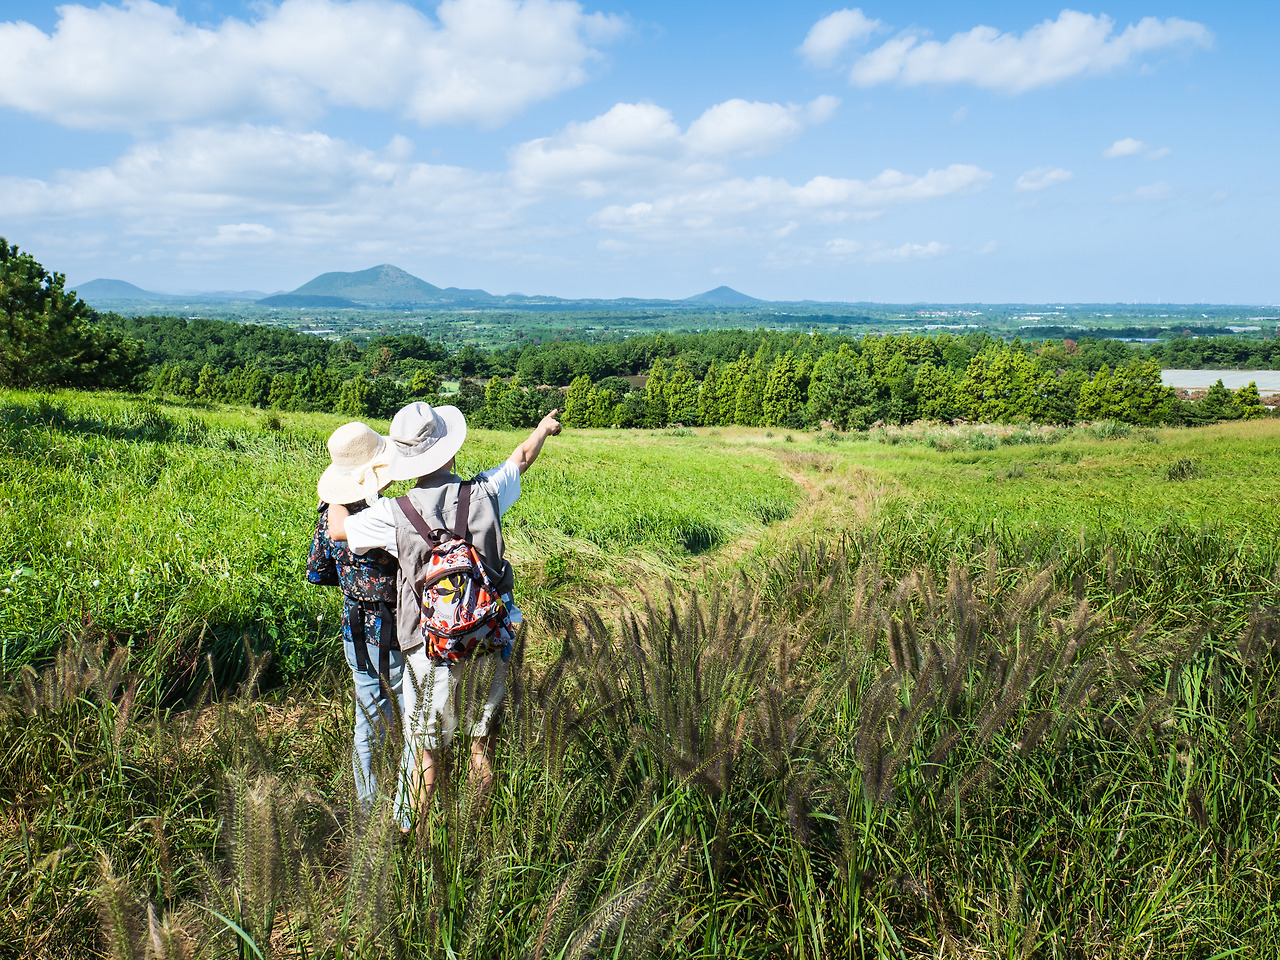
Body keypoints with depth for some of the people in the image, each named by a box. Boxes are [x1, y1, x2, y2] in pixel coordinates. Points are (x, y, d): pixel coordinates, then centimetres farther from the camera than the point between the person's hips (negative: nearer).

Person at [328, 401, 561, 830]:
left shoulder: (395, 515, -14)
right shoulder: (485, 493, -9)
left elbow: (337, 529, 5)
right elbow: (522, 457, 13)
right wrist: (544, 426, 34)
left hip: (430, 648, -2)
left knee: (424, 747, 13)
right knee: (482, 738, 18)